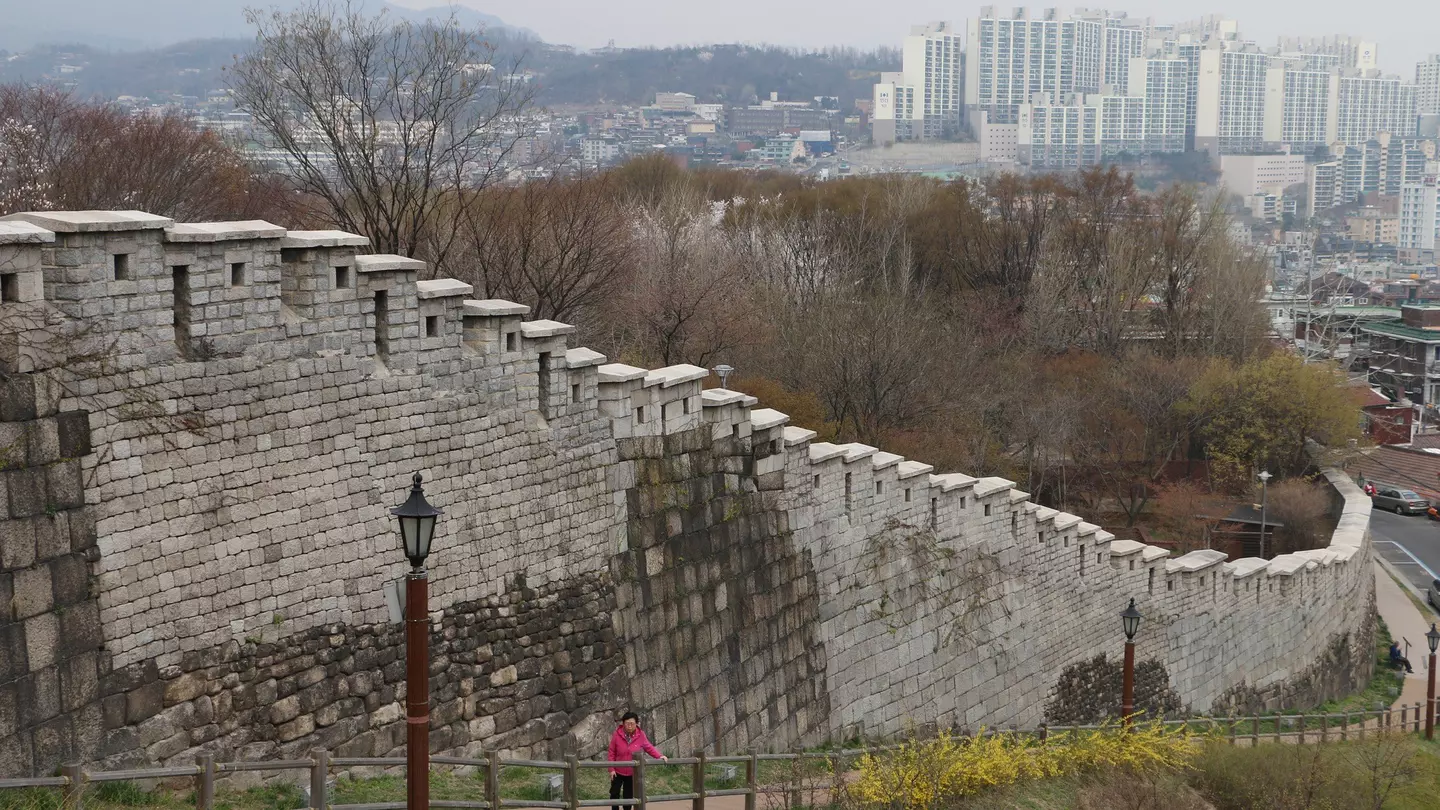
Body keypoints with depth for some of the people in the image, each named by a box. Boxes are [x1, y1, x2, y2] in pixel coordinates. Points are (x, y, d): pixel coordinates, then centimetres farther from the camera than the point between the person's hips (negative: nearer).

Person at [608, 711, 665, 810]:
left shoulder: (640, 735, -12)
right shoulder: (617, 734, -16)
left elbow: (648, 747, -1)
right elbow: (612, 753, -9)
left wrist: (659, 756, -16)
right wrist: (611, 769, -11)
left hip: (632, 773, 1)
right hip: (618, 771, -1)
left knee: (629, 796, 10)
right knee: (614, 793, 9)